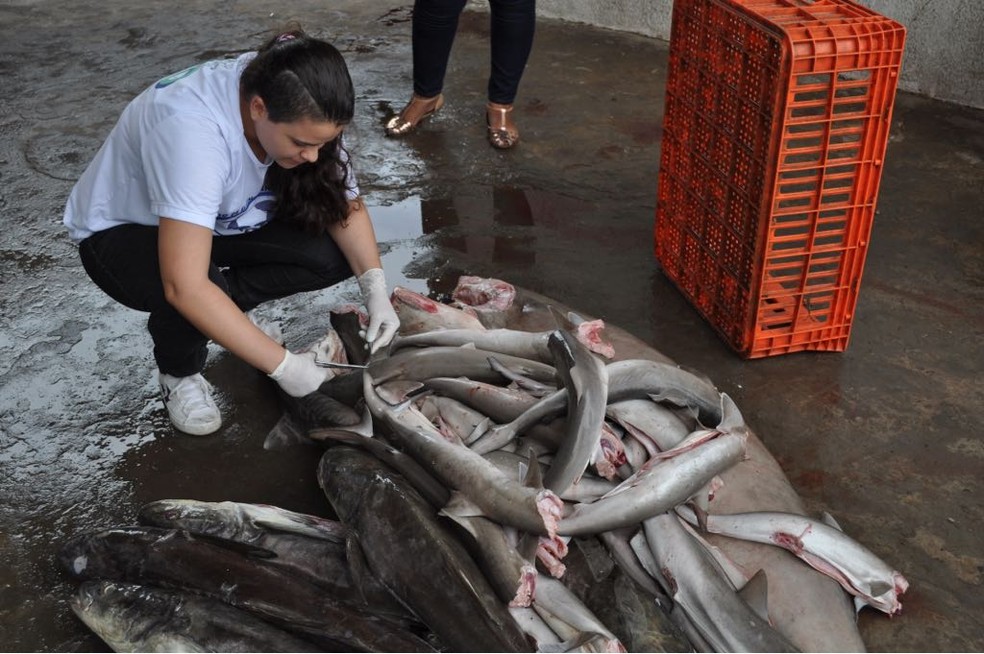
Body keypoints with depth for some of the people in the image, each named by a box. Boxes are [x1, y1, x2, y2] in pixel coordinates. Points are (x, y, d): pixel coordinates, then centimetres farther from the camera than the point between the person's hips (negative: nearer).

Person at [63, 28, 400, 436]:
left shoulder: (300, 114, -22)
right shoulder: (191, 129, -41)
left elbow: (346, 206, -10)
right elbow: (185, 287, -45)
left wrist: (375, 290, -25)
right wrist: (283, 365, -41)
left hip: (223, 218, 5)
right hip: (121, 230, -5)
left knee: (333, 255, -18)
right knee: (191, 300, -37)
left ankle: (227, 308, 8)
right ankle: (179, 371, -2)